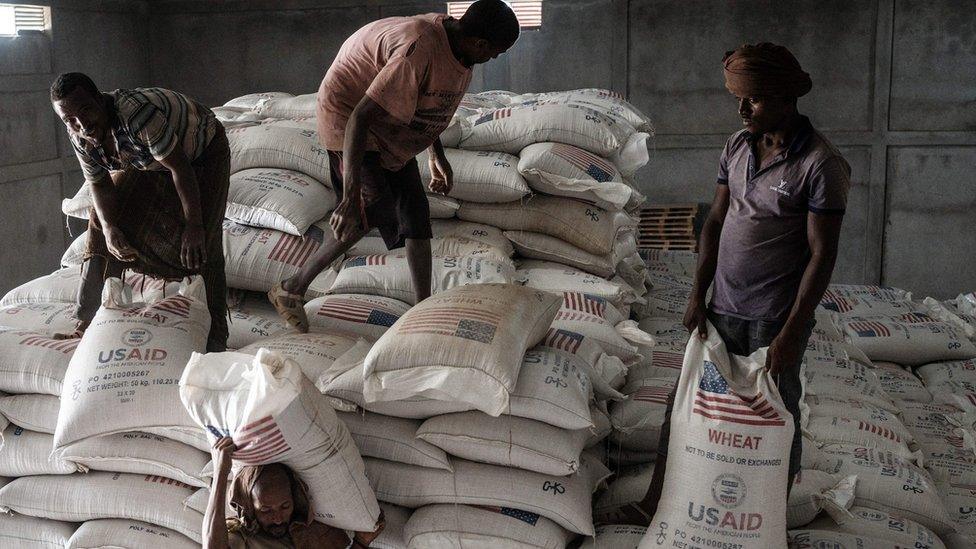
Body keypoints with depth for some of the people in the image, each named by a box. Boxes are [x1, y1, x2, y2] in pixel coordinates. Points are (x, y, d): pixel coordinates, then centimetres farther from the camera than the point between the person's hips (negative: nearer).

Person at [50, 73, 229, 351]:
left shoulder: (136, 112, -42)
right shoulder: (80, 138, -19)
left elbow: (180, 167, -36)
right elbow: (100, 184, -7)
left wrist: (194, 226, -33)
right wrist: (109, 227, -25)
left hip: (202, 152, -7)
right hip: (147, 163, 7)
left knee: (200, 243, -20)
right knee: (101, 225, 0)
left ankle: (214, 336, -14)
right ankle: (87, 323, 11)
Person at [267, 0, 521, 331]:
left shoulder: (452, 37, -6)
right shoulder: (418, 49, -36)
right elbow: (360, 117, -39)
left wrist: (438, 156, 21)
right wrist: (350, 198, -42)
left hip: (390, 130, 9)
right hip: (347, 114, -9)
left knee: (416, 213, 4)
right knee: (375, 211, -19)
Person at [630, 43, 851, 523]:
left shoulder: (822, 164, -16)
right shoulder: (738, 146, 4)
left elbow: (822, 254, -16)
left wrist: (791, 334, -18)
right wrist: (698, 295, 4)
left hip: (776, 316, -6)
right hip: (723, 308, 6)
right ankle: (657, 508, 27)